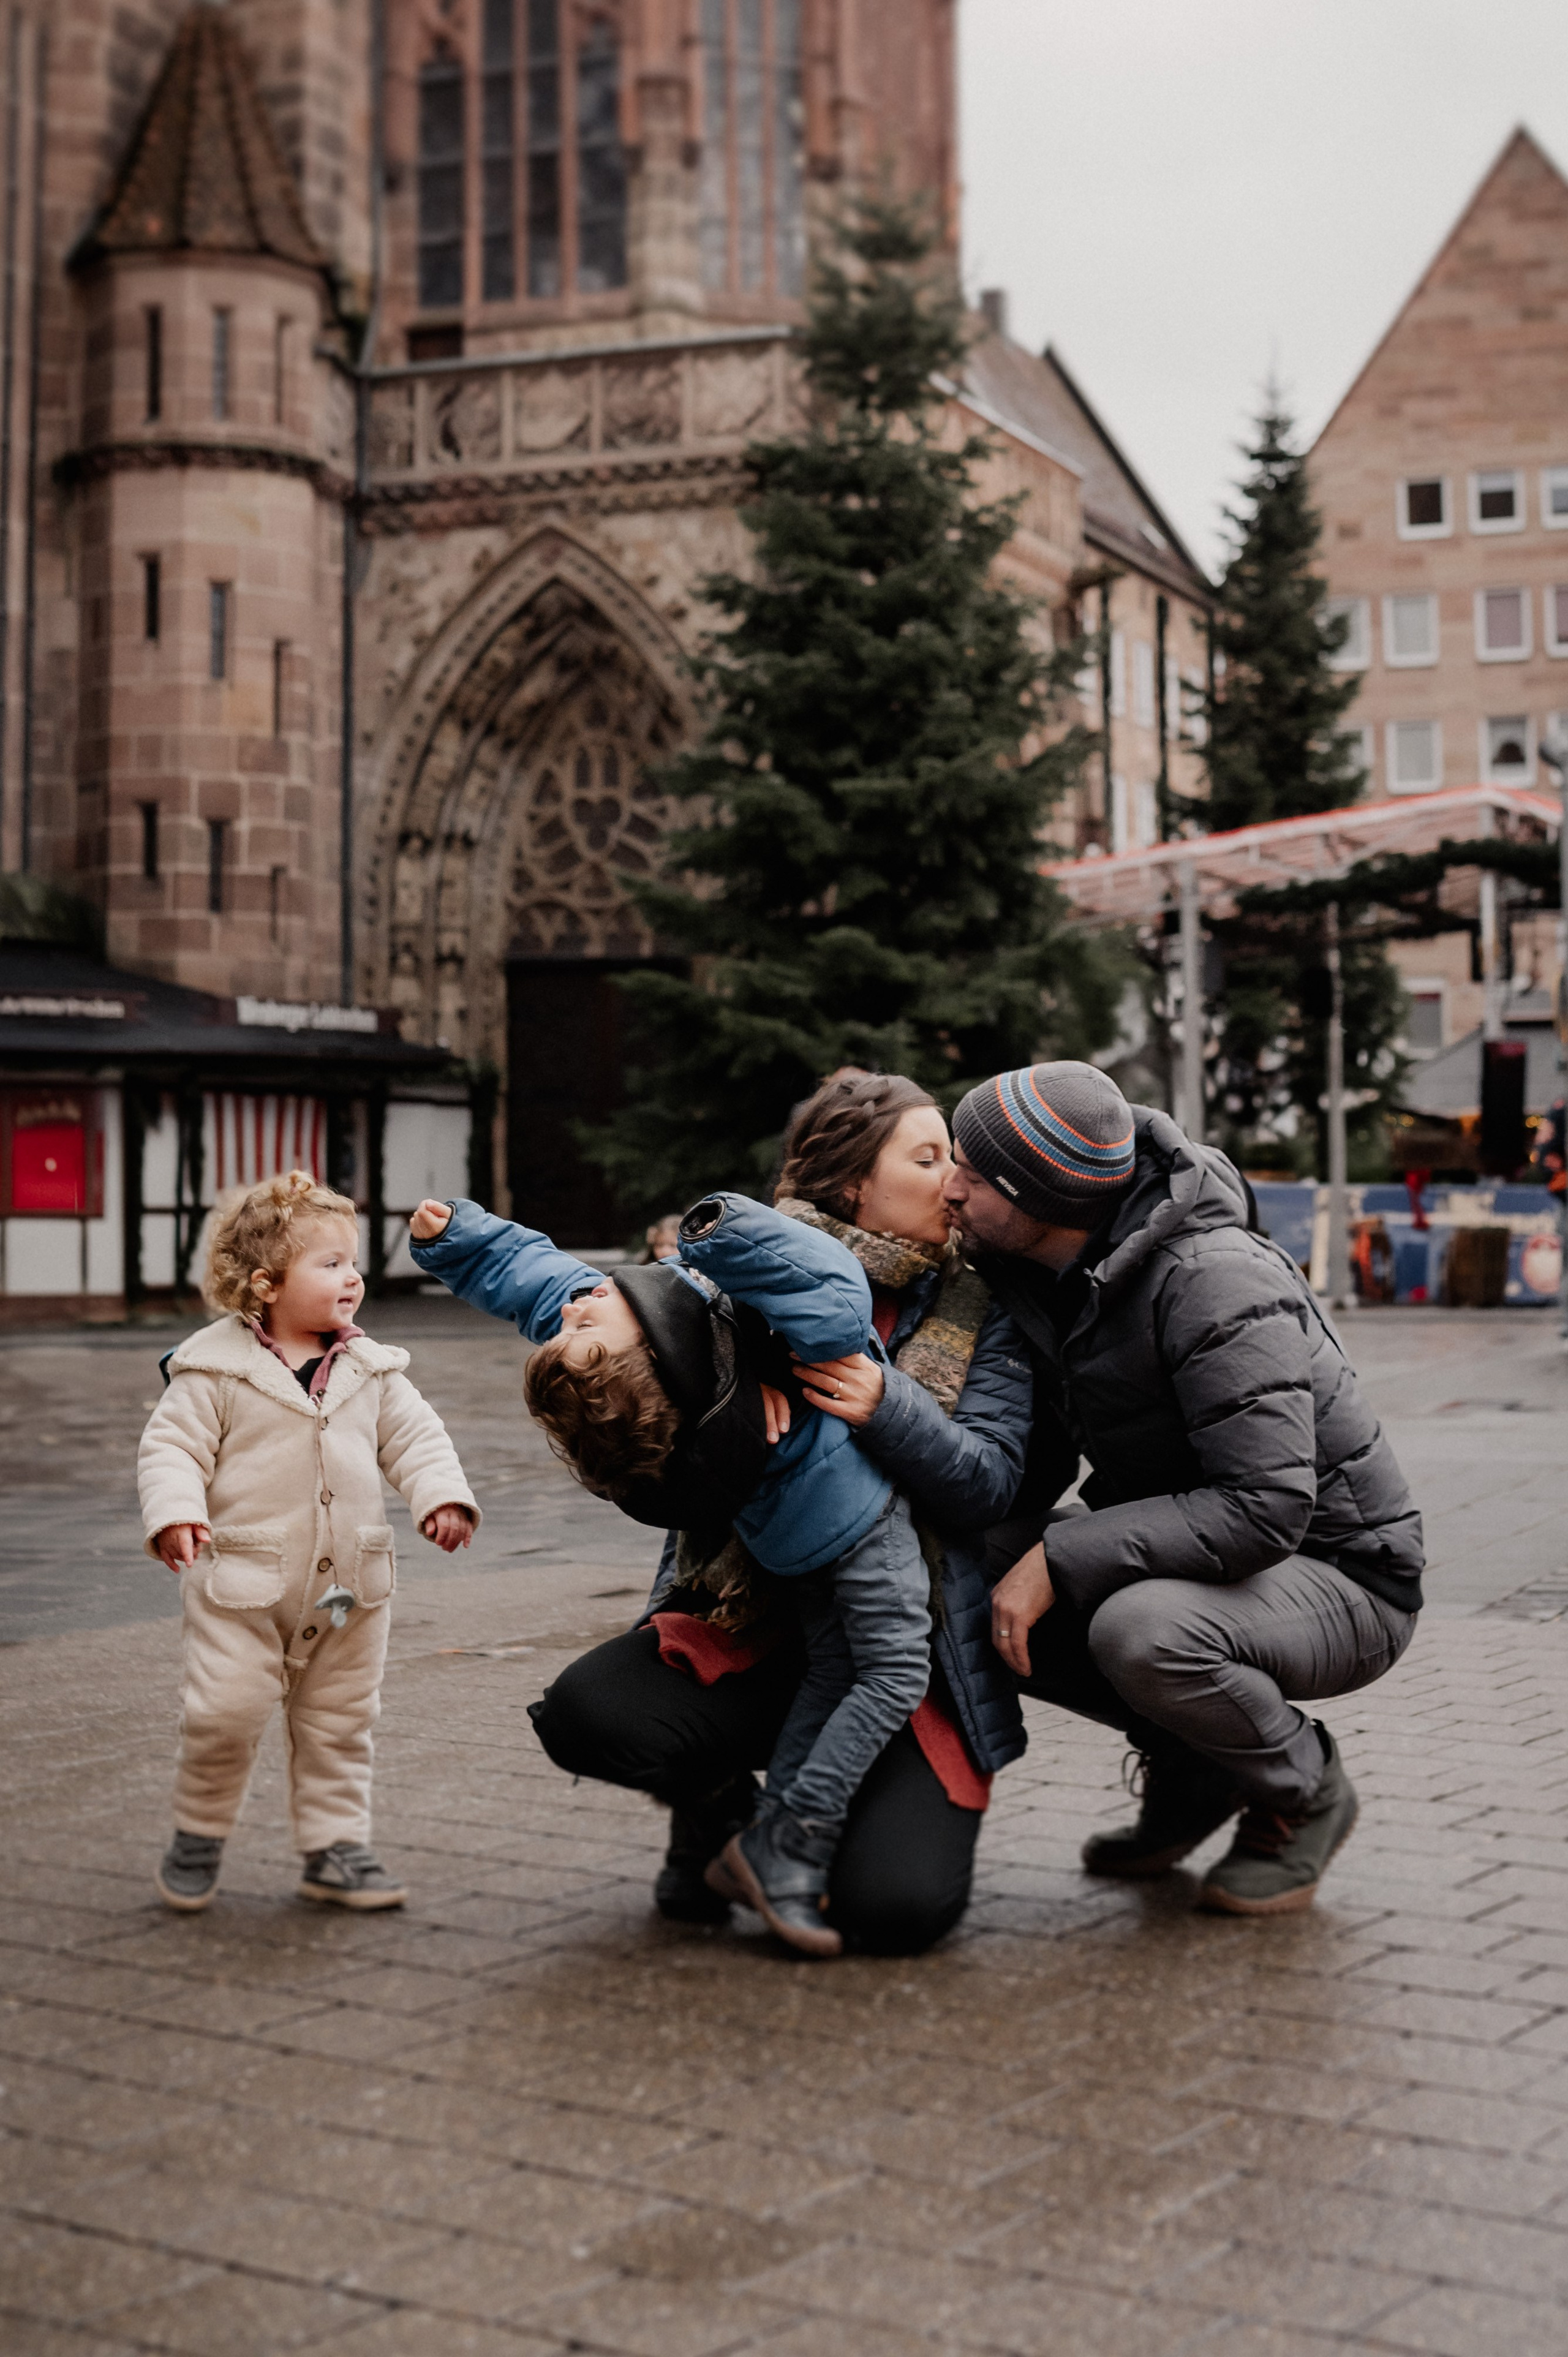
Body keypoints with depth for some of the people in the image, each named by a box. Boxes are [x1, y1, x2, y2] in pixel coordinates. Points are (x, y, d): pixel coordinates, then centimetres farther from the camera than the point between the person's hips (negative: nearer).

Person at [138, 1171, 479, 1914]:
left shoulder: (369, 1369, 5)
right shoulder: (215, 1369, -8)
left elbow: (414, 1436, 10)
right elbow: (172, 1445, -7)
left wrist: (442, 1495, -6)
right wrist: (175, 1512, -23)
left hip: (347, 1586, 4)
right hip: (242, 1582, -4)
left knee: (339, 1724, 10)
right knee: (223, 1714, -6)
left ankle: (335, 1848, 22)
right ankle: (198, 1837, 17)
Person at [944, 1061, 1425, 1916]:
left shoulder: (1216, 1283, -28)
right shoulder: (1049, 1278, -1)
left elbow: (1266, 1510, -34)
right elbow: (1035, 1462, 9)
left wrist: (1059, 1559, -31)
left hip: (1336, 1581, -8)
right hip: (1189, 1561, 8)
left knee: (1141, 1629, -36)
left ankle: (1304, 1791, -5)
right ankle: (1191, 1768, 11)